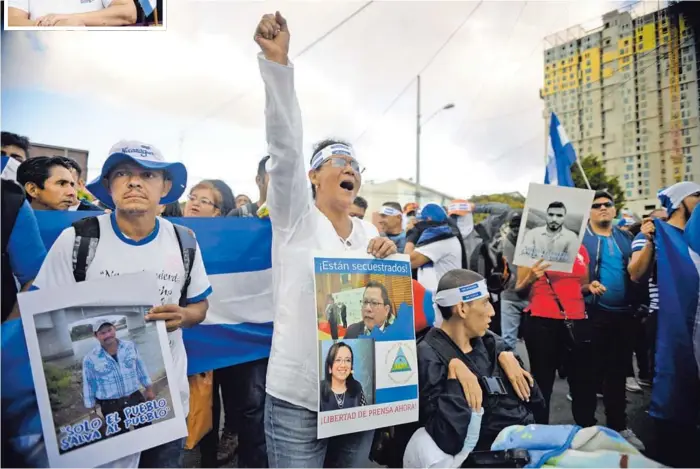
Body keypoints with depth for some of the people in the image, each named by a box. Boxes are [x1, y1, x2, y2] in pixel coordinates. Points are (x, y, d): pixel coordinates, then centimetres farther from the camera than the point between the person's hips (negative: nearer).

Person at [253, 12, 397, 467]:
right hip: (298, 399, -5)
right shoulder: (296, 218, -4)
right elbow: (285, 146, -18)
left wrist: (388, 260, -10)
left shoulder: (369, 231, 9)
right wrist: (278, 62, -27)